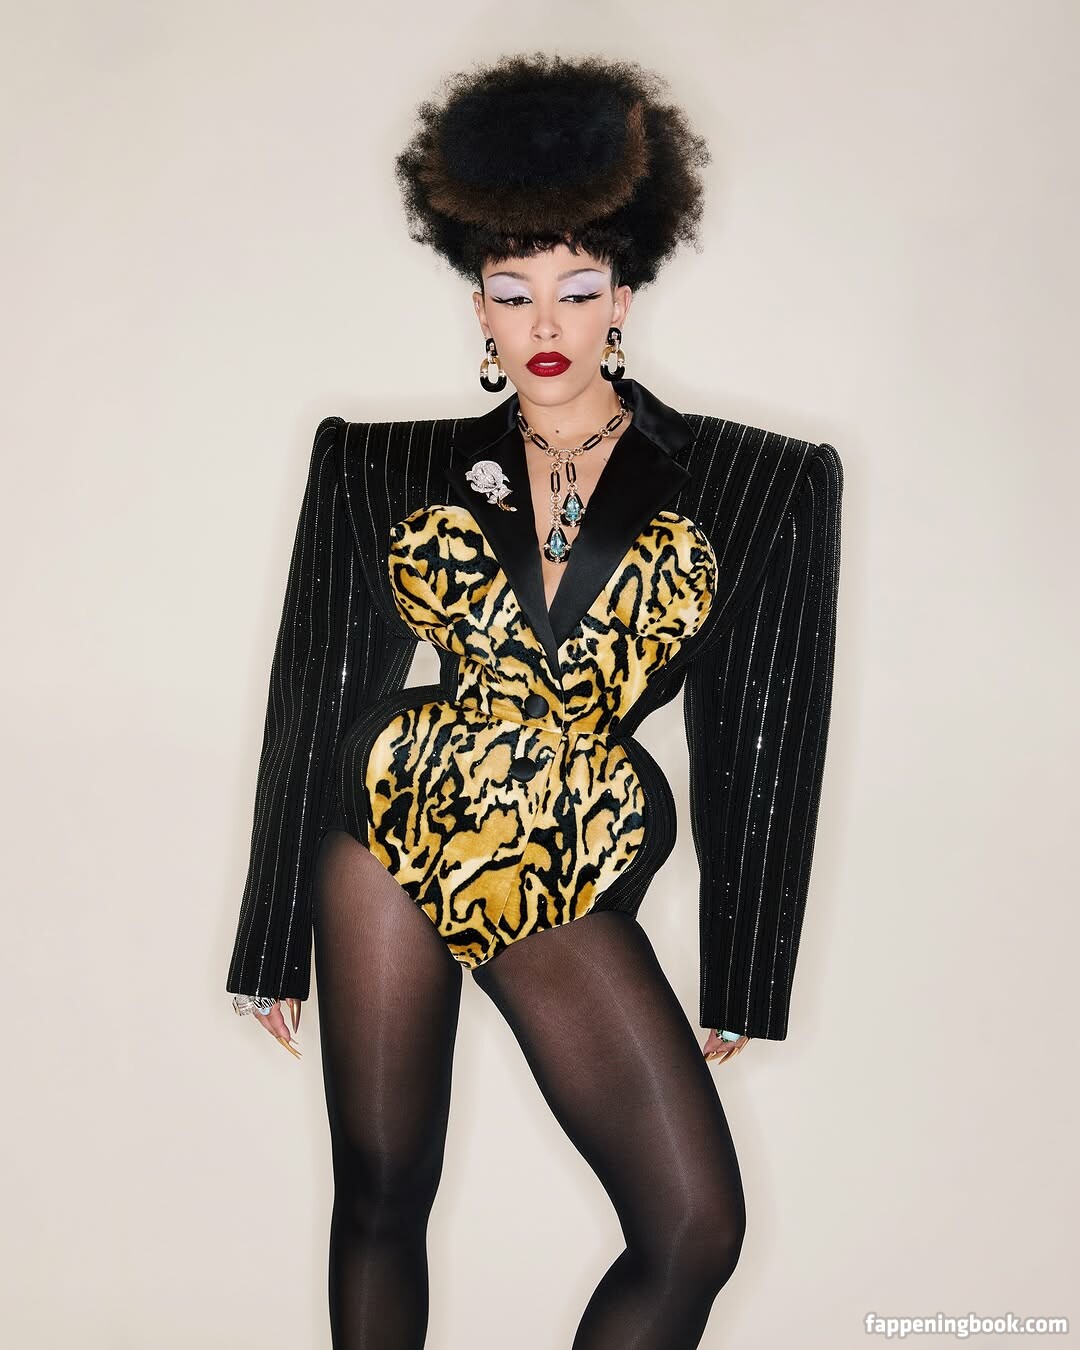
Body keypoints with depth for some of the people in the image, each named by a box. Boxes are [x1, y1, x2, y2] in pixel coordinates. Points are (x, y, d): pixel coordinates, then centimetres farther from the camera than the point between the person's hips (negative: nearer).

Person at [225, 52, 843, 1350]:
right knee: (381, 1195, 9)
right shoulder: (387, 465, 1)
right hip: (391, 841, 1)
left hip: (577, 889, 0)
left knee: (695, 1230, -5)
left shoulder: (756, 488, -1)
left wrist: (740, 981, 6)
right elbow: (316, 702, 5)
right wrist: (273, 948, 8)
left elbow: (759, 741, 2)